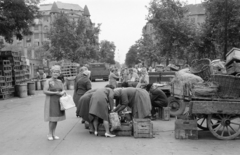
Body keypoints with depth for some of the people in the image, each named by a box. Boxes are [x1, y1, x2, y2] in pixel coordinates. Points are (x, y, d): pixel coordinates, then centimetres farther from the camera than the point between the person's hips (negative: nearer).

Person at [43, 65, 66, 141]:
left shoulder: (60, 82, 10)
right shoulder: (48, 81, -6)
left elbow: (63, 91, 10)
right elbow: (45, 91, -15)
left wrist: (62, 92, -14)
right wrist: (55, 93, -18)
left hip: (58, 101, 5)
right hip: (51, 101, -5)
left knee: (56, 118, 7)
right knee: (52, 118, -7)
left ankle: (53, 133, 17)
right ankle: (50, 134, 8)